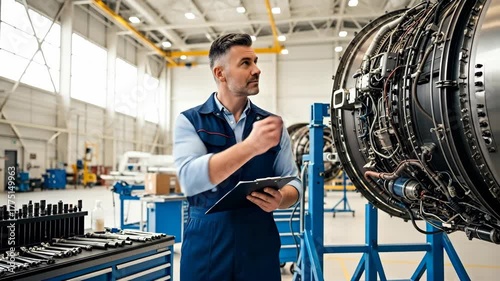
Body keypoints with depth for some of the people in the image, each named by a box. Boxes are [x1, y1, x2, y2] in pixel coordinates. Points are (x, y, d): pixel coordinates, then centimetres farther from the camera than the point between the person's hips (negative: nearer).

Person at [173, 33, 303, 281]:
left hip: (260, 247, 3)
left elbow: (293, 183, 5)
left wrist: (279, 200, -18)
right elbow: (190, 180, -19)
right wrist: (250, 147, -29)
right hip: (206, 247, -2)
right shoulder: (190, 121, -3)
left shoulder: (271, 124, 5)